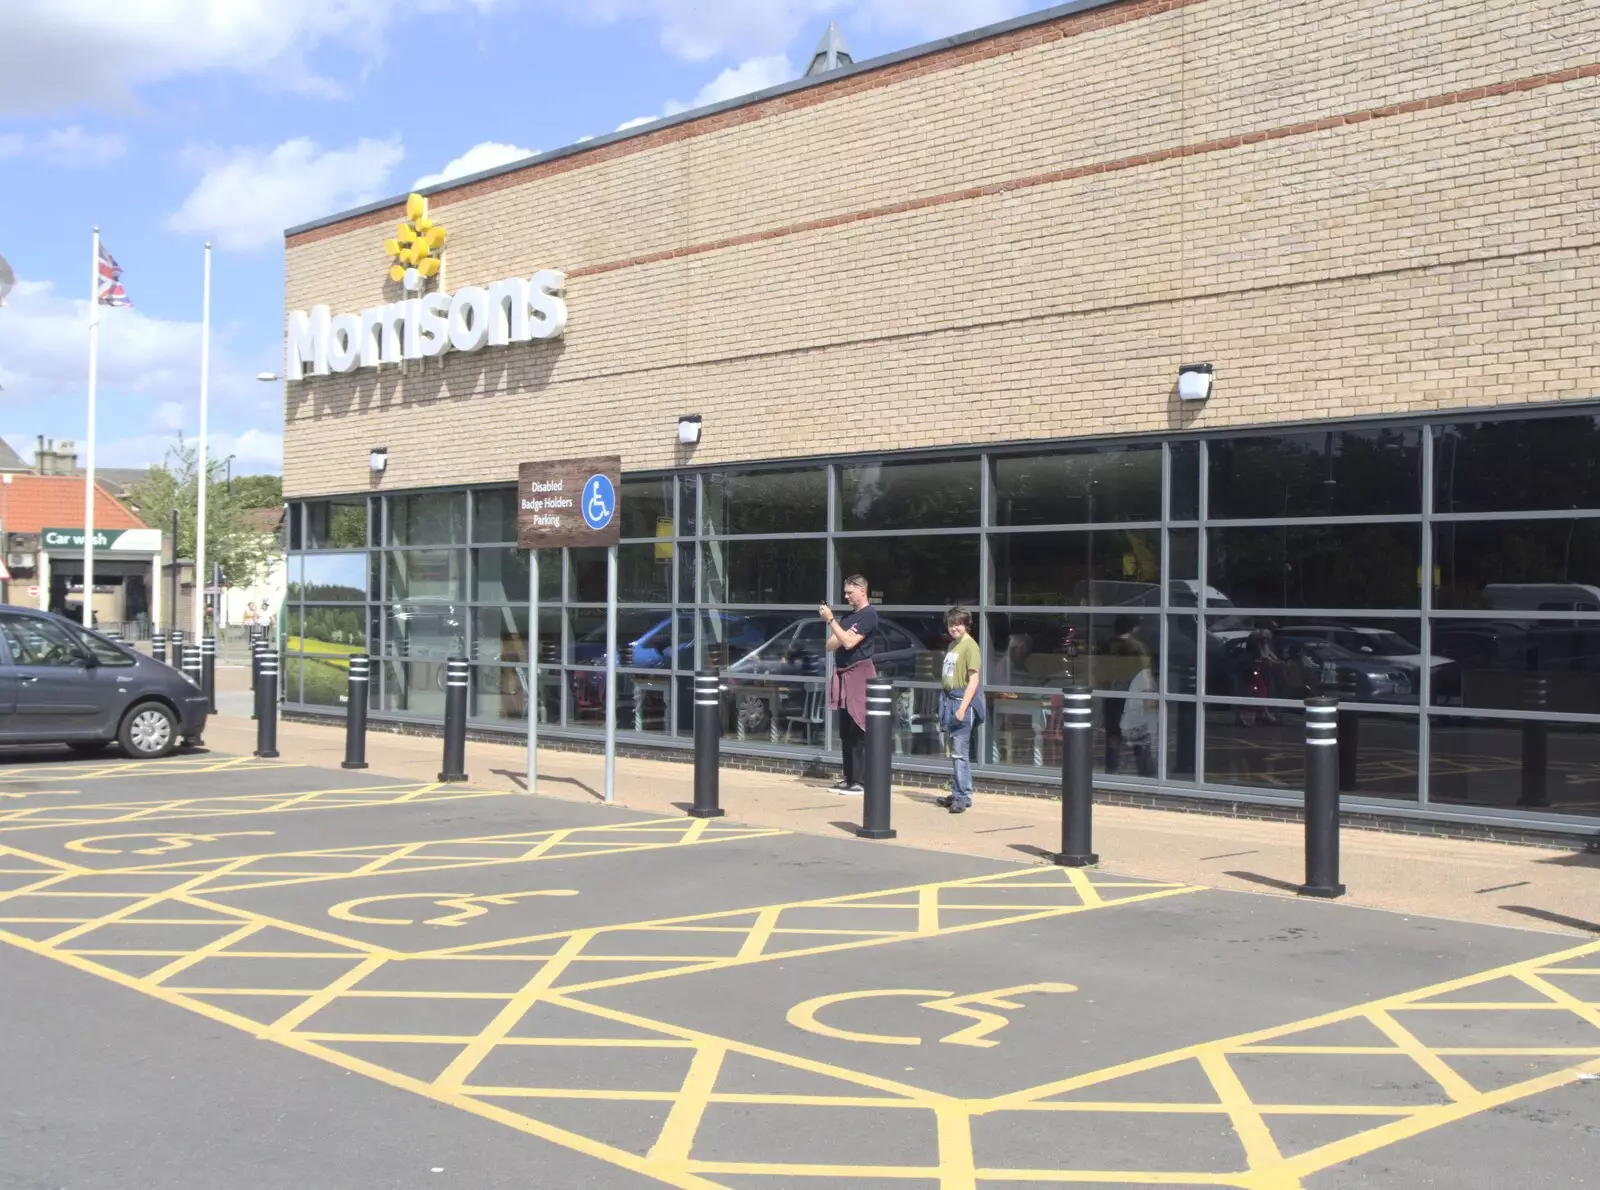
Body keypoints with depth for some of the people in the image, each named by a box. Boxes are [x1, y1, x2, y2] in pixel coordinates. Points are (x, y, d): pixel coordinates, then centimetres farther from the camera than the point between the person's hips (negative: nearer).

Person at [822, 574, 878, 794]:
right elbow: (830, 646, 15)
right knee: (845, 731, 9)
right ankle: (848, 777, 14)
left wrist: (830, 620, -16)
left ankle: (859, 780, -10)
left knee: (858, 731, -9)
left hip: (859, 674, -9)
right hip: (842, 674, 9)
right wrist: (842, 636, -4)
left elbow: (849, 643, -17)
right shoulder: (847, 616, 19)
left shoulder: (869, 615, -7)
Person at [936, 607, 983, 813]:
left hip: (962, 702, -9)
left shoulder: (970, 646, -10)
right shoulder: (952, 645, 17)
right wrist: (945, 702, 18)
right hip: (948, 701, 9)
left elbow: (973, 680, -15)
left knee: (960, 753, -9)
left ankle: (962, 798, -7)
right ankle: (957, 794, 20)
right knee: (955, 752, 13)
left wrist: (963, 707, -20)